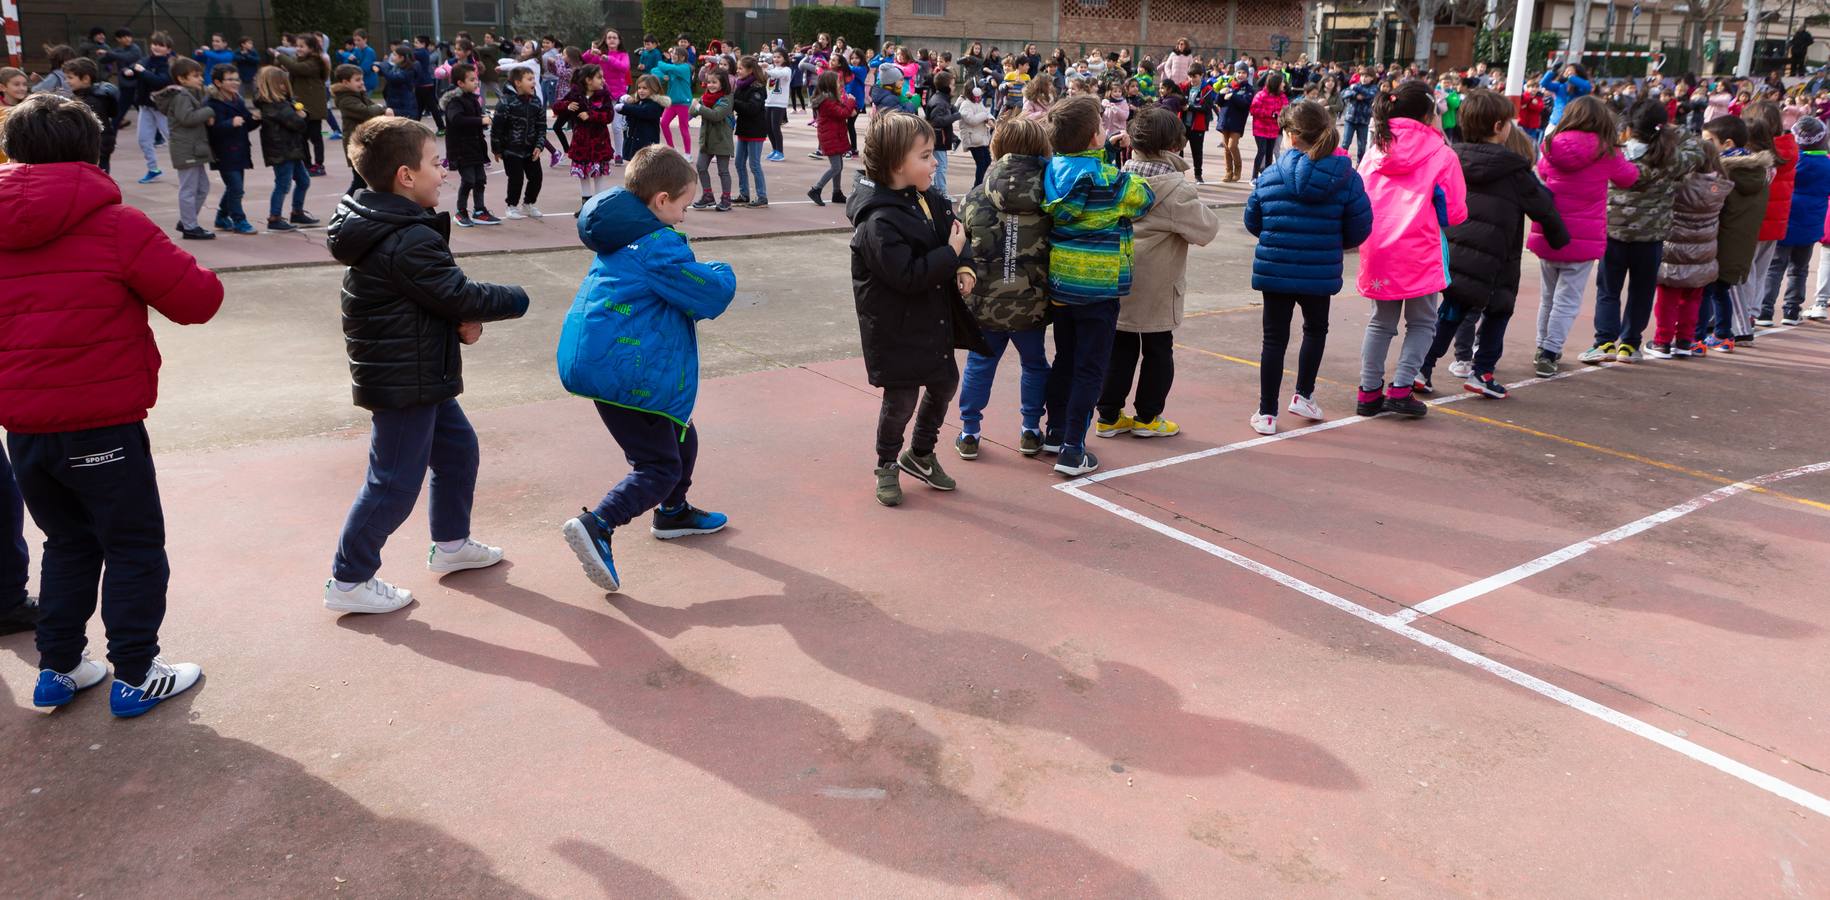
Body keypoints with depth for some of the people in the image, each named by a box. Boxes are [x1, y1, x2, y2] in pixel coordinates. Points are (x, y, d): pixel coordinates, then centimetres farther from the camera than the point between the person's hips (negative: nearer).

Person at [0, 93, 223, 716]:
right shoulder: (115, 225, -13)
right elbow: (198, 300, -13)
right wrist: (194, 274, 6)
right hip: (102, 427, -5)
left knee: (68, 545, 22)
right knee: (135, 548, 9)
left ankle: (58, 669, 27)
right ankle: (135, 676, 14)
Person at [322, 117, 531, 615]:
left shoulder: (379, 225, 8)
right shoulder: (409, 242, -25)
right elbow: (459, 296, -22)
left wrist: (463, 320, -6)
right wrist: (516, 299, -7)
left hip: (420, 375, 11)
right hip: (404, 381, -11)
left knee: (457, 448, 23)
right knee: (394, 484, -1)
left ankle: (451, 545, 38)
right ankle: (348, 582, 10)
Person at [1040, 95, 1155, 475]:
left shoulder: (1052, 171, -3)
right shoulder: (1111, 181, -17)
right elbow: (1145, 197, 2)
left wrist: (1108, 151, 15)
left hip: (1060, 282, 6)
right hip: (1099, 287, -6)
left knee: (1064, 359, 21)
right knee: (1090, 369, 1)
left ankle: (1056, 431, 31)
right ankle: (1072, 449, 1)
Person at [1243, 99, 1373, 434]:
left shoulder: (1270, 176, -7)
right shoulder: (1346, 179, -8)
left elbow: (1252, 222, 2)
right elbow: (1359, 230, -5)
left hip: (1274, 269, 0)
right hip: (1319, 274, 0)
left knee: (1274, 338, 10)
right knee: (1316, 329, 26)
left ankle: (1267, 413, 12)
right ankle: (1303, 395, 25)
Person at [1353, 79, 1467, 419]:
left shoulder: (1375, 150, 6)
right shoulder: (1441, 154, -5)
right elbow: (1454, 213, -3)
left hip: (1377, 250, 4)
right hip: (1419, 252, -4)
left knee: (1381, 321, 17)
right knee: (1422, 322, 10)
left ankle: (1369, 391, 16)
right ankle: (1400, 389, -1)